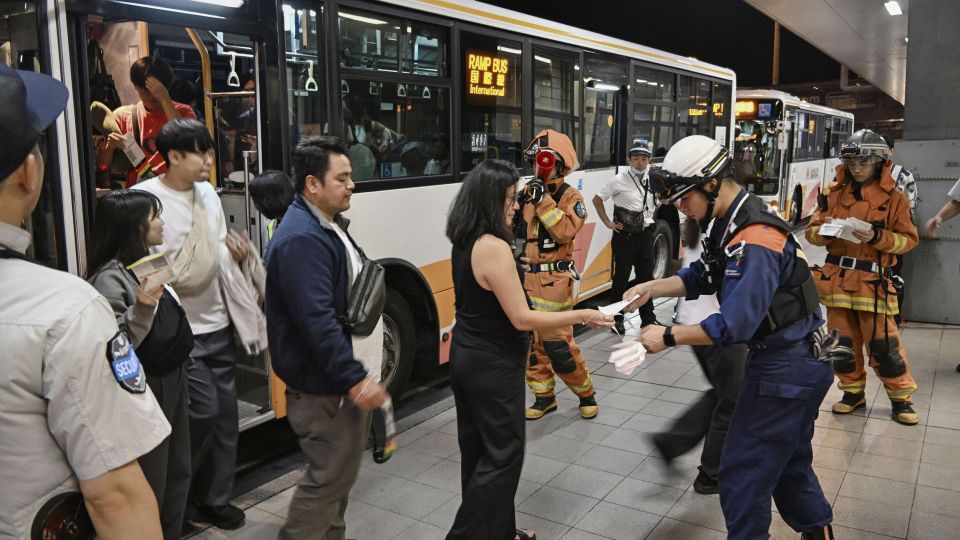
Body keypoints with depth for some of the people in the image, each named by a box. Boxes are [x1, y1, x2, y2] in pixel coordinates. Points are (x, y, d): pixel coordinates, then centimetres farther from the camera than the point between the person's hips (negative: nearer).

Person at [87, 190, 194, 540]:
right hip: (145, 389, -9)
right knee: (150, 483, 3)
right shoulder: (109, 278, -18)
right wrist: (142, 305, -34)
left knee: (178, 472, 18)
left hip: (171, 381, 9)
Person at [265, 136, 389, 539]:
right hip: (324, 388, -11)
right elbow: (317, 321, -30)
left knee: (341, 472, 21)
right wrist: (355, 378, -28)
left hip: (344, 381, 11)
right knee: (328, 477, 1)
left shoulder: (329, 225, 11)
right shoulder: (301, 239, -24)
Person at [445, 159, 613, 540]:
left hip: (466, 356, 9)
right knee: (502, 455, 5)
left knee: (479, 450, 17)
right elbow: (522, 319, -23)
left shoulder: (466, 243, 4)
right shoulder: (494, 248, -24)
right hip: (492, 366, -9)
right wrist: (581, 316, -16)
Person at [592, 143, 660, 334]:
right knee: (621, 277, 3)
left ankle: (648, 318, 21)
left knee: (646, 277, 10)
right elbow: (597, 199, -3)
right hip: (625, 235, -5)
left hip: (645, 234, 5)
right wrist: (607, 223, -5)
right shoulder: (619, 180, -10)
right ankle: (617, 319, 14)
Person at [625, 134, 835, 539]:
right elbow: (704, 276, 12)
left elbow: (735, 324, -32)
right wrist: (651, 288, -1)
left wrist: (669, 337, -23)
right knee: (789, 461, 26)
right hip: (799, 364, 10)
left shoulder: (754, 242, -28)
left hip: (784, 370, -10)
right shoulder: (732, 223, 3)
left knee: (743, 475, 1)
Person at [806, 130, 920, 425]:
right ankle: (853, 391, 28)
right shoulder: (834, 192, 6)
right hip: (837, 278, 3)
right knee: (843, 341, 10)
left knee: (883, 343, 0)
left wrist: (877, 237, -18)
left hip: (873, 281, -3)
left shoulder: (893, 197, -2)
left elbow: (909, 239, -1)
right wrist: (825, 231, -15)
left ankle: (901, 397, 19)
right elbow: (811, 231, 8)